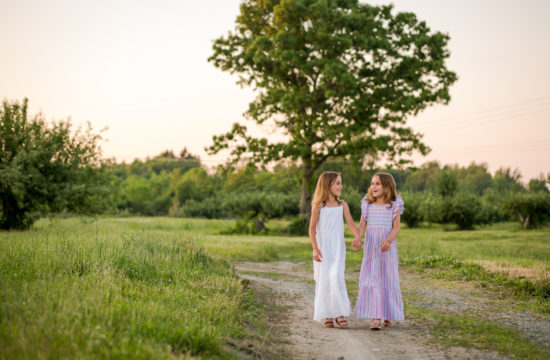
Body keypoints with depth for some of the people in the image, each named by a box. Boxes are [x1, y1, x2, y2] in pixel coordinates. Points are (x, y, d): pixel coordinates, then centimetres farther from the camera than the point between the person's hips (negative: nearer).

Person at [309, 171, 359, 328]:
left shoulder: (342, 205, 6)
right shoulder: (318, 206, -1)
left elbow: (351, 224, 2)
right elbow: (312, 229, -1)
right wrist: (315, 249, -9)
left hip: (338, 246, 1)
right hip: (323, 247, -1)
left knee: (336, 277, -12)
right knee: (323, 279, 1)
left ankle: (339, 313, -5)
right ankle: (327, 315, 8)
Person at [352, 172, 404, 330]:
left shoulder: (395, 205, 0)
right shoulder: (367, 204, 7)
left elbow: (396, 227, -6)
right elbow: (362, 224, 3)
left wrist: (388, 241, -25)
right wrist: (357, 238, -16)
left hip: (388, 247, -1)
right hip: (370, 247, 1)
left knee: (388, 280, 5)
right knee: (371, 280, -6)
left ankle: (387, 316, 18)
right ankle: (376, 317, -7)